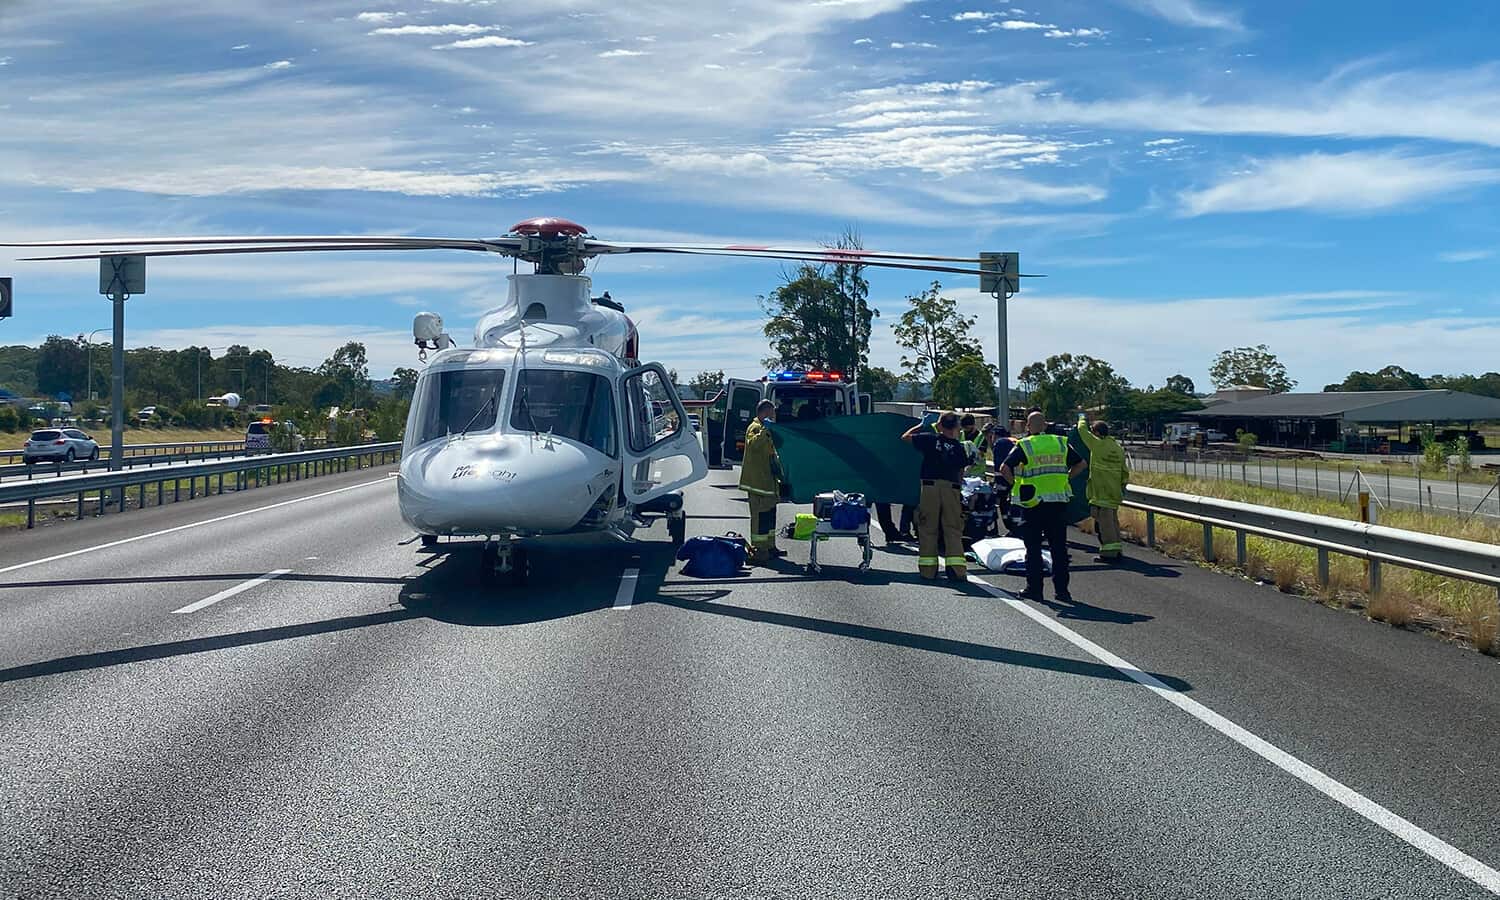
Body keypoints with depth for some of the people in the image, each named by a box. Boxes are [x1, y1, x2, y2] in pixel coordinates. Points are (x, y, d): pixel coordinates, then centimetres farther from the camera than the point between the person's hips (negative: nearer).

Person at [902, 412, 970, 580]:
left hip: (930, 486, -1)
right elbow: (961, 472, 10)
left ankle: (928, 569, 8)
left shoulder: (930, 439, 1)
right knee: (953, 529, 4)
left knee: (928, 528, 6)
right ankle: (956, 568, -3)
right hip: (952, 488, 1)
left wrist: (920, 426, 22)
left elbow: (905, 437, 10)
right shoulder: (959, 447, 6)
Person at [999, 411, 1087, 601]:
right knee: (1059, 548, 9)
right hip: (1059, 503, 3)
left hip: (1033, 503, -3)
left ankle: (1034, 588, 6)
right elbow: (1081, 464, 14)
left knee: (1033, 548, 5)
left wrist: (1016, 484, -2)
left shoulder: (1023, 446, -5)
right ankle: (1061, 589, 10)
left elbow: (1004, 469, -15)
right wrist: (1063, 478, 14)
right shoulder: (1060, 443, 7)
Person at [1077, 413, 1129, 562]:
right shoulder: (1119, 448, 10)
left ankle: (1109, 553, -7)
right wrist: (1123, 485, 23)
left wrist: (1082, 419, 17)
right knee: (1113, 521, 15)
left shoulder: (1098, 444, -11)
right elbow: (1125, 471, 14)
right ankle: (1115, 550, 19)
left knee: (1105, 522, -6)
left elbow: (1082, 430, -1)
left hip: (1101, 492, -8)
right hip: (1115, 493, 8)